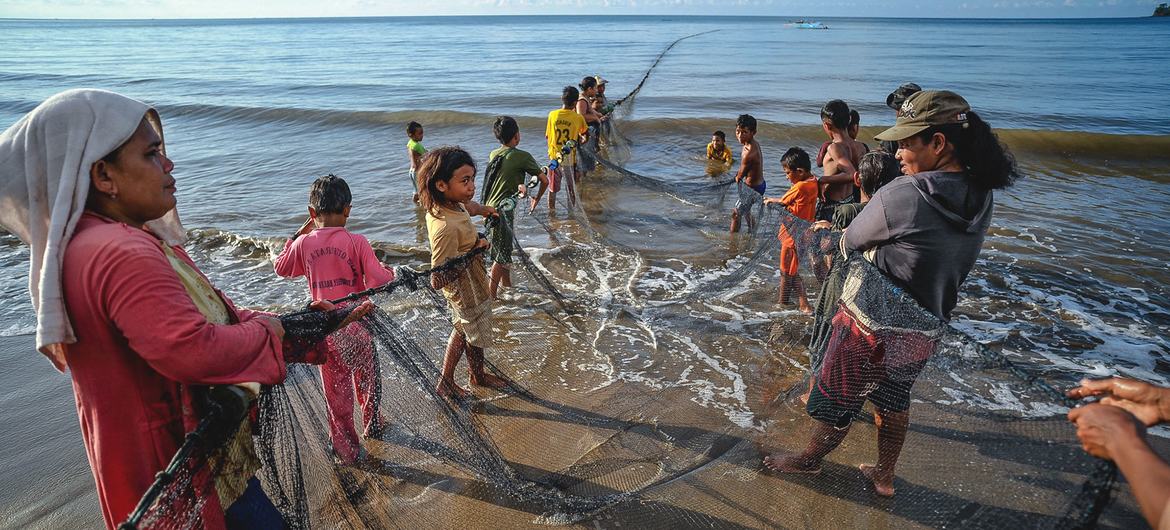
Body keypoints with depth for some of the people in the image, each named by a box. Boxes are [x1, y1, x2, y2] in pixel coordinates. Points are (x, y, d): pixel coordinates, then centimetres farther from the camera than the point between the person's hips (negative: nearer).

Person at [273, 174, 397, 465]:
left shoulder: (304, 243, -7)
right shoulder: (356, 242, -15)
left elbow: (281, 268, 14)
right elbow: (379, 282, -18)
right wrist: (390, 271, 3)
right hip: (357, 325, -1)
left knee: (336, 390, 14)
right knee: (366, 378, 23)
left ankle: (346, 449, 22)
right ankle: (372, 424, 43)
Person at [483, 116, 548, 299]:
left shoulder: (493, 154, 8)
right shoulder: (522, 156, -10)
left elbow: (505, 176, 8)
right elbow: (545, 180, -4)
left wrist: (518, 185, -8)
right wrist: (536, 200, 10)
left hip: (489, 208, 7)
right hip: (503, 210, -7)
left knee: (502, 250, 22)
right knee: (501, 256, 2)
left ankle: (507, 284, 36)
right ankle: (491, 295, 8)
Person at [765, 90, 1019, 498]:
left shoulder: (902, 195, -27)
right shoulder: (981, 199, -3)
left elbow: (851, 242, -13)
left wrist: (866, 199, 7)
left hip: (874, 329, -7)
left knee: (837, 400, 16)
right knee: (894, 400, 27)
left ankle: (810, 459, 40)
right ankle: (884, 477, 45)